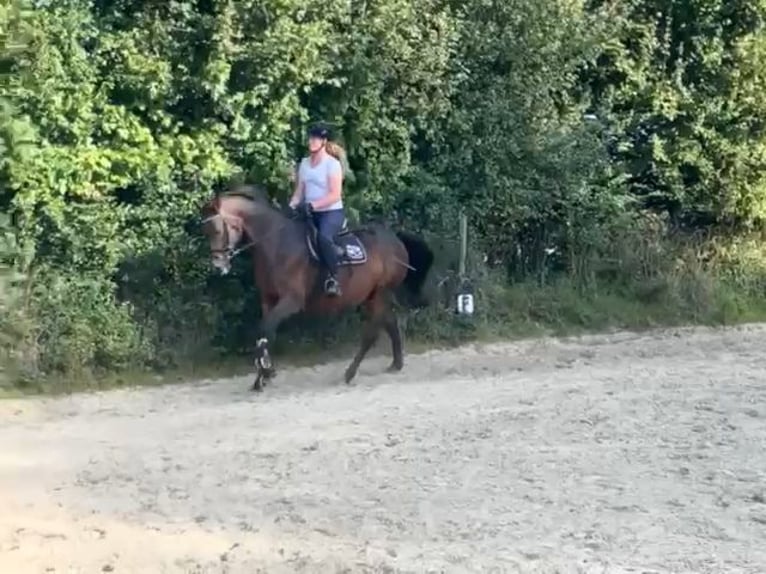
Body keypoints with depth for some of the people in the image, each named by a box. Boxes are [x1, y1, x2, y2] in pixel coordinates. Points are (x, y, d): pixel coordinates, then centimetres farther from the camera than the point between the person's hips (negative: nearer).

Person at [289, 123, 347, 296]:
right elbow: (299, 192, 12)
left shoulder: (332, 164, -9)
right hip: (310, 213, 7)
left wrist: (313, 205, -26)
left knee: (324, 237, -36)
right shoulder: (304, 163, 11)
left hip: (331, 212, -7)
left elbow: (335, 195, -16)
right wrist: (291, 207, -7)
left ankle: (333, 278, -27)